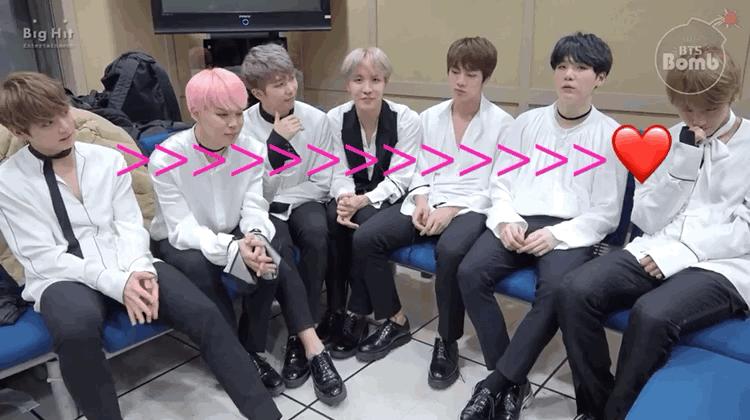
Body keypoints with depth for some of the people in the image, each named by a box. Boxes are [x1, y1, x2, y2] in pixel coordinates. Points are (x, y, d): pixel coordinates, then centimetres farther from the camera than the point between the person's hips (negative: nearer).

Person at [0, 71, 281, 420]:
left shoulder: (108, 158, 9)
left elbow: (130, 224, 4)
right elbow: (42, 257, -7)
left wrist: (138, 269, -18)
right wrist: (114, 282, -20)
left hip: (127, 268, 3)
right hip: (63, 279, -2)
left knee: (203, 313, -21)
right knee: (77, 328, -38)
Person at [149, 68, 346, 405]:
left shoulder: (251, 148, -11)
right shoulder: (166, 159, -21)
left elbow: (254, 208, -14)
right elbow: (184, 229, -25)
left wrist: (255, 237, -38)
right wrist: (232, 247, -44)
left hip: (234, 234, 3)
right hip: (179, 242, -2)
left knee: (268, 255, -27)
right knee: (198, 266, -34)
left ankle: (252, 352, -11)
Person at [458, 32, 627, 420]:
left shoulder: (612, 136, 5)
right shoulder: (526, 122, 13)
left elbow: (606, 213, 1)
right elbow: (500, 183, 11)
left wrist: (557, 234, -14)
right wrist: (507, 220, -9)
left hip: (572, 231, -2)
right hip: (518, 223, 3)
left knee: (556, 288, -35)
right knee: (470, 272, -25)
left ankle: (496, 383, -19)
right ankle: (512, 383, -12)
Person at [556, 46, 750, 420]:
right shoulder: (669, 141, 12)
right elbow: (647, 220, 3)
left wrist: (681, 252, -16)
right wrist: (684, 161, -7)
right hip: (657, 252, 4)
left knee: (652, 315, -34)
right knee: (575, 291, -24)